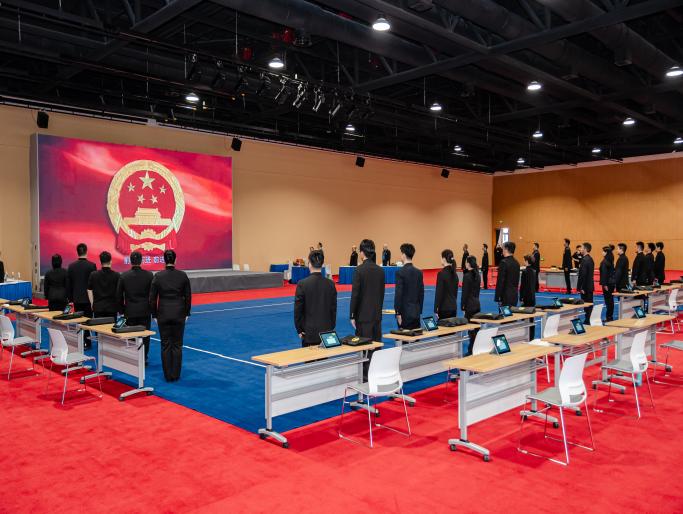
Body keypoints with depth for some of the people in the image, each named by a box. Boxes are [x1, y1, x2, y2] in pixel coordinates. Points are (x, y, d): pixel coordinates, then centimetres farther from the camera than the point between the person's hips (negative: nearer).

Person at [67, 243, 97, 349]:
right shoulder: (91, 265, -12)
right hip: (88, 298, -3)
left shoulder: (71, 266, 0)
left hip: (76, 298, 3)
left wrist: (70, 298, 14)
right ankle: (86, 342, 5)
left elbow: (69, 284, 5)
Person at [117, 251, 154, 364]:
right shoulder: (149, 275, -7)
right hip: (145, 311, -1)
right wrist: (153, 309, 9)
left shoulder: (124, 276, -4)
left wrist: (122, 309, 12)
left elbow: (119, 295, 2)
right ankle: (144, 358, 11)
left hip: (130, 311, 1)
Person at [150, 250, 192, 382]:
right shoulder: (183, 275, -5)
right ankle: (176, 375, 12)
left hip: (163, 314, 0)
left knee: (166, 345, 8)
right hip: (179, 313, 1)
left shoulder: (158, 276, -7)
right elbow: (188, 296, 0)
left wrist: (154, 314, 8)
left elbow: (152, 298, -3)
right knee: (177, 345, 9)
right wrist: (186, 313, 10)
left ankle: (168, 376, 12)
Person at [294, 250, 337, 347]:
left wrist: (299, 330, 4)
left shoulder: (302, 284, -11)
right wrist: (331, 328, 14)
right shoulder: (330, 284, -2)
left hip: (309, 332, -3)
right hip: (326, 331, 3)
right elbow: (334, 308, 4)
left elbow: (298, 310, -7)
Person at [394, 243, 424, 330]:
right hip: (416, 312, 6)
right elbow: (421, 293, 10)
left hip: (405, 313, -6)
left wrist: (398, 313, -10)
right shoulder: (419, 272, 7)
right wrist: (419, 311, 17)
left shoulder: (400, 272, -12)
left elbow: (398, 294, -14)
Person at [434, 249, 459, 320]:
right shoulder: (454, 273, 7)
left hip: (444, 308, -7)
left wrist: (436, 310, -10)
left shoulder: (441, 273, -15)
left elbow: (439, 293, -15)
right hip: (453, 306, 7)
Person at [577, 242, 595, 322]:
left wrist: (580, 287, -18)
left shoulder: (585, 260, -18)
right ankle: (588, 320, 17)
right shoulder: (590, 259, 12)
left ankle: (587, 321, -2)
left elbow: (583, 275, -22)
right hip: (590, 286, 10)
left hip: (585, 287, -10)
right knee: (589, 303, 11)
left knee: (586, 304, -5)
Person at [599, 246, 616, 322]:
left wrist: (604, 284, -16)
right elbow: (612, 272, 14)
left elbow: (604, 273, -17)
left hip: (607, 283, -8)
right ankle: (610, 316, 19)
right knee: (611, 299, 12)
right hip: (612, 282, 8)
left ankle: (609, 317, -1)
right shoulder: (611, 261, 10)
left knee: (607, 300, -4)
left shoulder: (604, 261, -15)